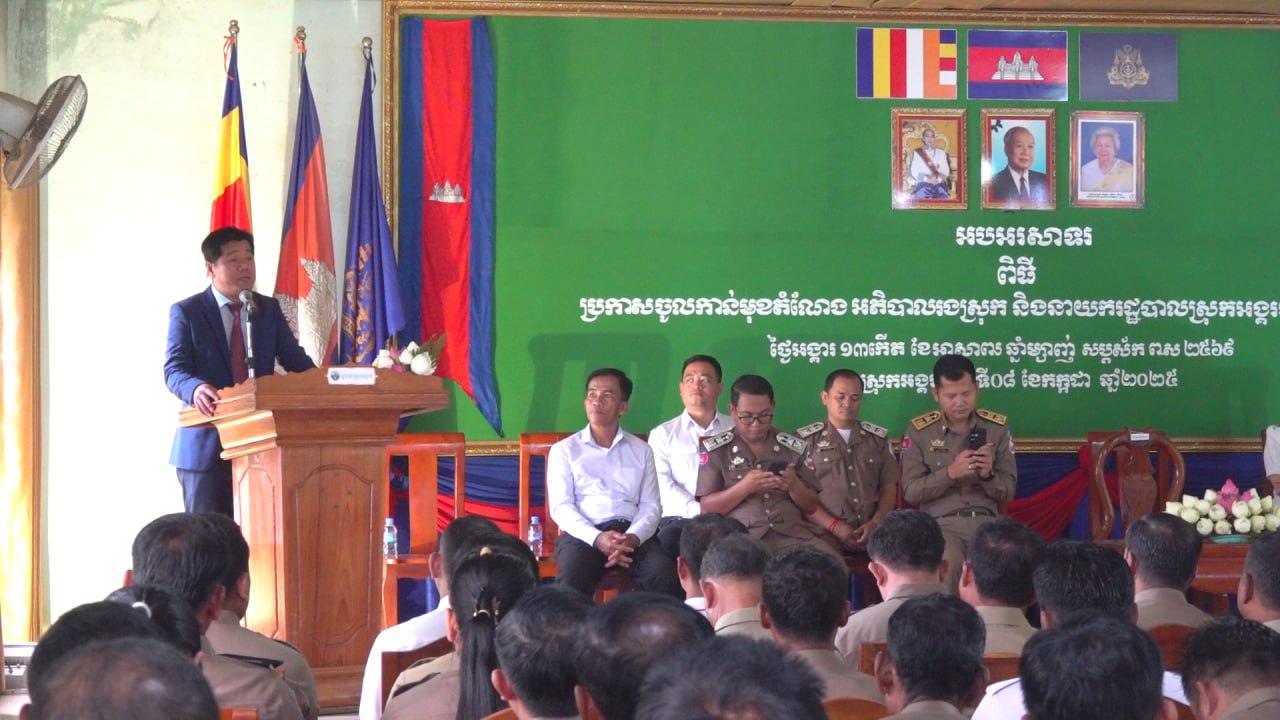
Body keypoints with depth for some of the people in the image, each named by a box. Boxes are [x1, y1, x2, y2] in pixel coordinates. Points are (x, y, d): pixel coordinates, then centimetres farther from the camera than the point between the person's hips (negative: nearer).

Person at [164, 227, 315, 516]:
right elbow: (174, 369, -10)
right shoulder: (186, 312, 1)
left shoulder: (269, 310, 13)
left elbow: (297, 362, 9)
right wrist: (196, 389, -33)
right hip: (207, 445, -3)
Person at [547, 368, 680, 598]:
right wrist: (597, 539, -16)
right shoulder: (564, 450, 13)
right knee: (572, 578, -36)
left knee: (666, 575, -30)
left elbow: (651, 506, 11)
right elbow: (560, 507, 2)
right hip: (584, 534, -2)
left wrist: (632, 538, -12)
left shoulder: (641, 451, 20)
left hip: (632, 534, 2)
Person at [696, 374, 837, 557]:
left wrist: (795, 486, -6)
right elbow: (707, 508, 3)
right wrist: (745, 487, -13)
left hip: (793, 531, 3)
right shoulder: (715, 449, 8)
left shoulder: (794, 447, 15)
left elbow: (812, 506, 17)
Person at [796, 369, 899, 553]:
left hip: (873, 531, 3)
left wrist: (876, 523, -5)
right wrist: (835, 527, -11)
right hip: (826, 532, -3)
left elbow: (889, 489, 15)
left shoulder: (878, 438, 19)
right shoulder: (806, 440, 9)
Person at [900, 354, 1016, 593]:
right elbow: (910, 492, -1)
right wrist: (949, 473, -16)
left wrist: (988, 475, -12)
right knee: (951, 564, -34)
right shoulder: (919, 430, 3)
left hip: (985, 521, 2)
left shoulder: (997, 427, 9)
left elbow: (1008, 493, 10)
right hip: (941, 523, -2)